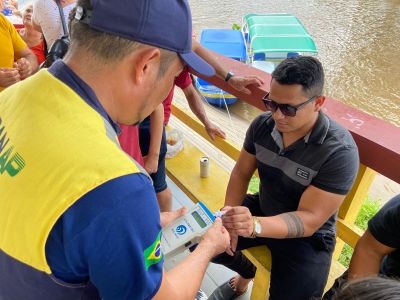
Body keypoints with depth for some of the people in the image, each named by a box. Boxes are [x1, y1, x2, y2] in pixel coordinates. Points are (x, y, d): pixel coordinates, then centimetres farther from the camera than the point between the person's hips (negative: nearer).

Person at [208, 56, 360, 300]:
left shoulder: (340, 152, -27)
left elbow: (309, 220, -28)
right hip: (261, 208, 4)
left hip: (308, 236, -4)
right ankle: (247, 271, 28)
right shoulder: (262, 124, -13)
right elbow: (241, 173, -2)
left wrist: (254, 226, -46)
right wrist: (230, 218, -18)